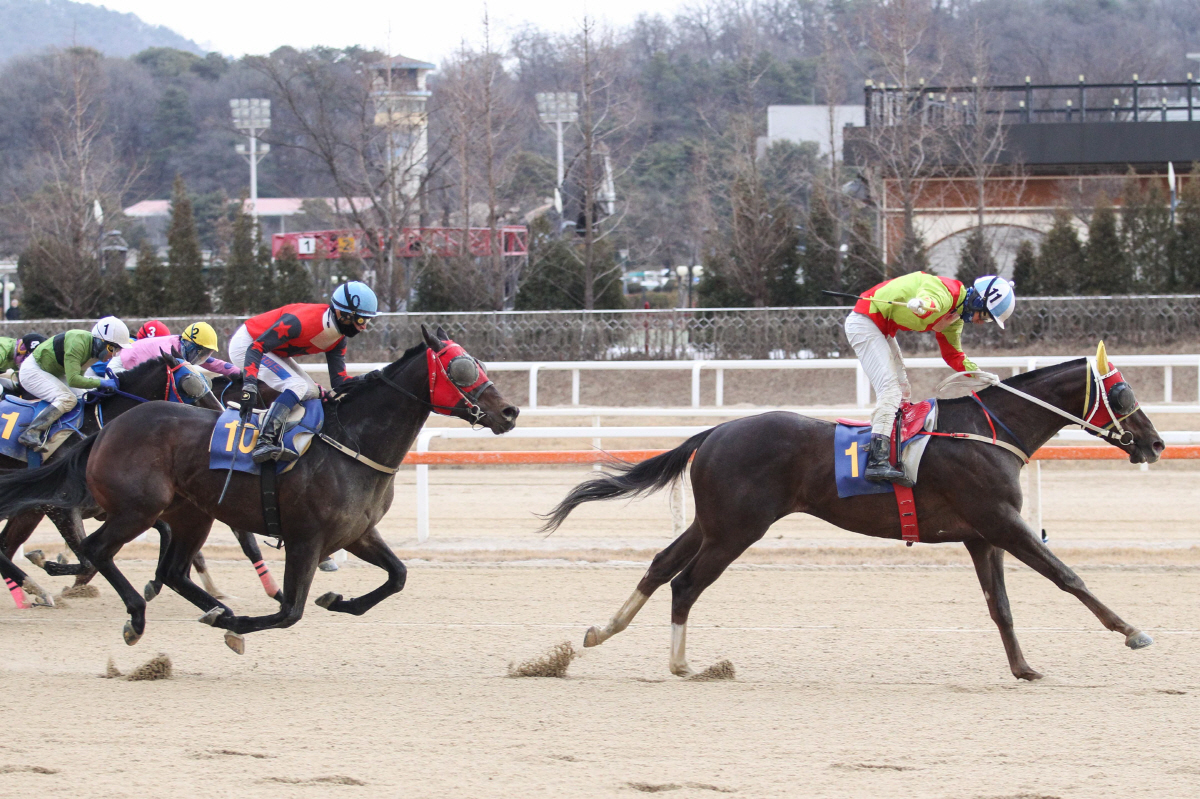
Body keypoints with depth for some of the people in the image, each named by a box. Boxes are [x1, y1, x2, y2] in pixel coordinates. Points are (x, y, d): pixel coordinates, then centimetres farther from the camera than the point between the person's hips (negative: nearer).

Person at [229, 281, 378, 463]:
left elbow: (339, 381, -5)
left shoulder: (338, 340, -7)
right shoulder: (302, 321, -34)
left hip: (274, 351, 10)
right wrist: (250, 385, -46)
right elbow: (257, 347, -35)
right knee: (297, 386, -24)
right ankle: (265, 444, -36)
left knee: (311, 392, 1)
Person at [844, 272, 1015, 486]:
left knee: (902, 390, 17)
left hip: (883, 328, 11)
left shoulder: (955, 317, 9)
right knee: (890, 388, -21)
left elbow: (953, 356, 24)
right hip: (865, 322, -11)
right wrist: (922, 305, -71)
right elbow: (928, 300, -49)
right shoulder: (946, 292, -24)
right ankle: (877, 461, -31)